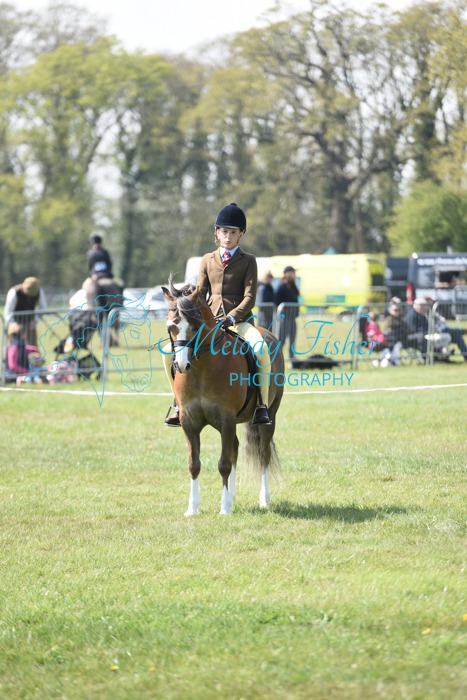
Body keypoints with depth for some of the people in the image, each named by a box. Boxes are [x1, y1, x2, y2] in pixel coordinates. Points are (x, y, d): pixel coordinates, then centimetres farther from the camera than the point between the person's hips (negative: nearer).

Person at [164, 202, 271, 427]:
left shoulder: (248, 261, 4)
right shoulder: (208, 260, 14)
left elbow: (249, 298, -5)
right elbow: (200, 294, 10)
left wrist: (231, 318, -20)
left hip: (239, 322, -4)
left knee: (261, 349, -37)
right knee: (170, 352, -12)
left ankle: (262, 405, -27)